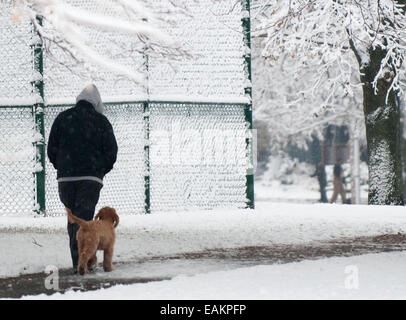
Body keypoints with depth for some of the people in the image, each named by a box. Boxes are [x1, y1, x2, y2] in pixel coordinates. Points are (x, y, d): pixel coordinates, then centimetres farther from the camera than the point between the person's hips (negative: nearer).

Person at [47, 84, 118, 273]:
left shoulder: (63, 118, 8)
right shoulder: (101, 121, 3)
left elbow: (51, 149, 7)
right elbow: (111, 151, 1)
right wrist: (101, 171, 15)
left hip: (66, 177, 2)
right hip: (92, 178, -2)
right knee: (84, 218, -6)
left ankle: (79, 258, 13)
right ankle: (80, 261, -17)